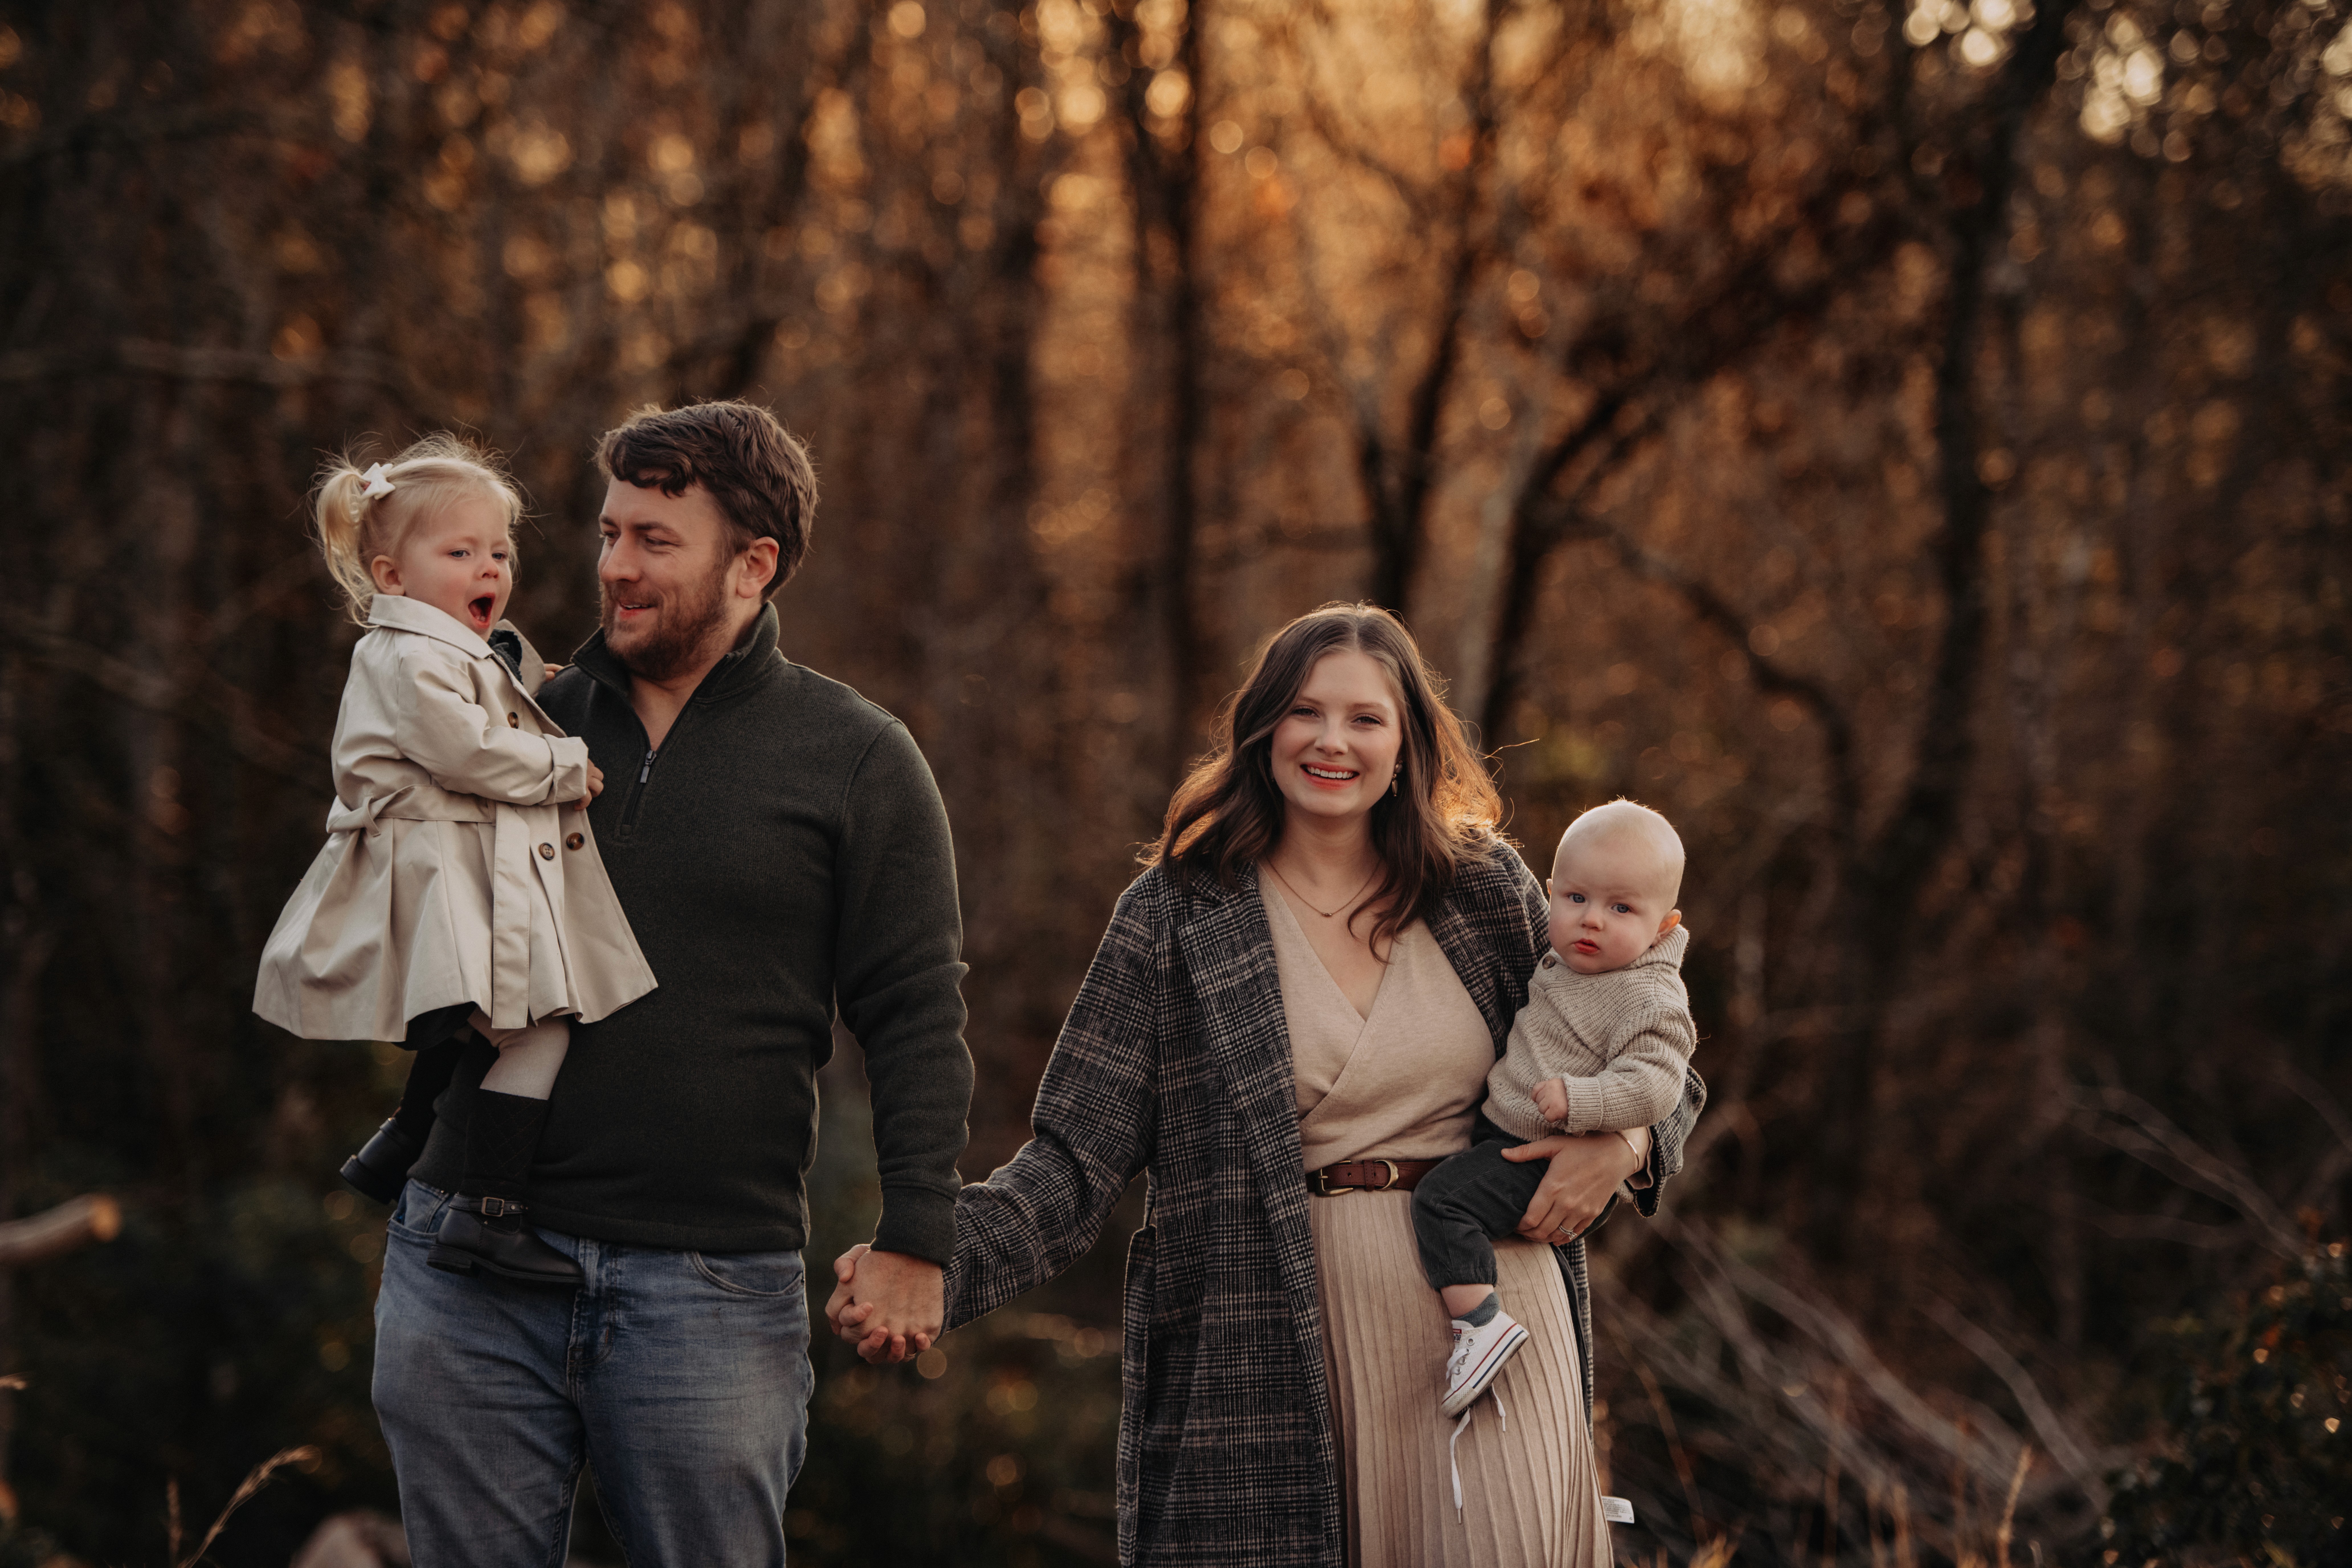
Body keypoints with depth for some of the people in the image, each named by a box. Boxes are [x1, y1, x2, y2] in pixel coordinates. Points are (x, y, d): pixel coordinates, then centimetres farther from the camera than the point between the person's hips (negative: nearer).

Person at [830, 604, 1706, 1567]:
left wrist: (1624, 1139, -4)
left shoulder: (1488, 889, 8)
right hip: (1274, 1353, -2)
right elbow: (1077, 1161, -6)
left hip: (1483, 1314, 2)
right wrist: (930, 1263, -23)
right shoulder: (1175, 917, 0)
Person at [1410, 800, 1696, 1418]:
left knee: (1443, 1199, -25)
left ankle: (1480, 1323, -29)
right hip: (1499, 1126, 10)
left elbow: (1654, 1085, -30)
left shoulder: (1651, 1001, -21)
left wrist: (1577, 1100, -37)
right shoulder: (1568, 960, 7)